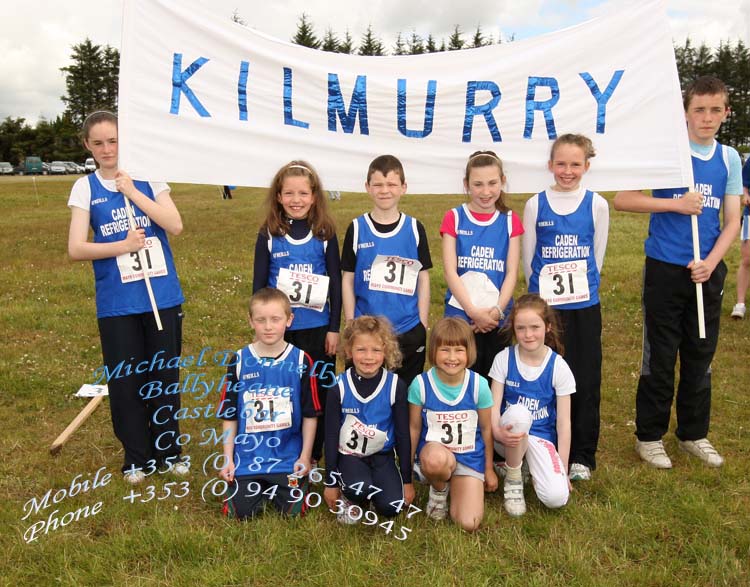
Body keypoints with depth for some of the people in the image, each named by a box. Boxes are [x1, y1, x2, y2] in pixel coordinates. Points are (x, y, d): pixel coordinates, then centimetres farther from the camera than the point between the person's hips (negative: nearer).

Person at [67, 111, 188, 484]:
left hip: (162, 295, 0)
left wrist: (131, 191, -11)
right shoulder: (85, 187, 3)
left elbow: (175, 225, -10)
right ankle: (137, 457, 24)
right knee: (125, 379, 6)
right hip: (116, 302, 0)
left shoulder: (148, 178, 4)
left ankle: (168, 450, 27)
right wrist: (122, 246, -18)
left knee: (164, 374, 9)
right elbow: (76, 249, -5)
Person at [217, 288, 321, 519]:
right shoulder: (239, 361, -3)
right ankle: (261, 488, 27)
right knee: (240, 513, -5)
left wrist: (305, 456, 0)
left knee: (292, 511, -6)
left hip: (288, 457, -1)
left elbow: (310, 414, 1)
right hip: (247, 457, 1)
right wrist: (228, 459, 1)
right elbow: (229, 415, 3)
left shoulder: (301, 361, -6)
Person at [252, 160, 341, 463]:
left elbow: (336, 284, 2)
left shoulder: (325, 234, 0)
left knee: (318, 394, 8)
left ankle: (312, 457, 25)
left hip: (318, 329, 0)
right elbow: (258, 284, 2)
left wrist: (334, 328, -1)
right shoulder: (269, 235, -1)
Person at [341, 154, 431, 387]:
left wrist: (423, 326, 0)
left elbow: (423, 278, 4)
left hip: (409, 331, 1)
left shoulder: (415, 229, 1)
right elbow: (348, 280, 3)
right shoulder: (356, 229, -1)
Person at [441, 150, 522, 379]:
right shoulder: (454, 218, 1)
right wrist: (474, 311, -14)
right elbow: (450, 271, -6)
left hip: (499, 318, 2)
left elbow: (511, 272, 1)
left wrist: (496, 310, -12)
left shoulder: (510, 220, 6)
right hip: (461, 316, -1)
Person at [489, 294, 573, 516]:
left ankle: (531, 467, 11)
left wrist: (563, 470, -4)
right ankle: (512, 481, -12)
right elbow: (494, 405, -9)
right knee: (518, 412, -36)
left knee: (556, 497, -25)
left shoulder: (559, 367, -7)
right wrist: (498, 432, -31)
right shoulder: (504, 359, -6)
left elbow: (563, 422, -4)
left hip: (542, 437, 0)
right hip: (509, 436, 0)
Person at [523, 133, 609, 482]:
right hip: (543, 303, 0)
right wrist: (541, 290, 5)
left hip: (584, 306, 1)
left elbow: (597, 256, 6)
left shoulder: (596, 204, 2)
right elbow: (528, 258, 5)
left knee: (585, 380, 6)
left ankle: (581, 456, 20)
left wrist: (579, 287, 5)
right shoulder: (536, 205, 1)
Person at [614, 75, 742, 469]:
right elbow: (622, 200, -10)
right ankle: (649, 436, 18)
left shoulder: (729, 159, 7)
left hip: (707, 272, 4)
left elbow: (732, 221, 6)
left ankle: (693, 434, 29)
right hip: (665, 270, -4)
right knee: (660, 358, 4)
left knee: (700, 356, 13)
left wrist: (711, 262, -9)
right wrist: (678, 204, -16)